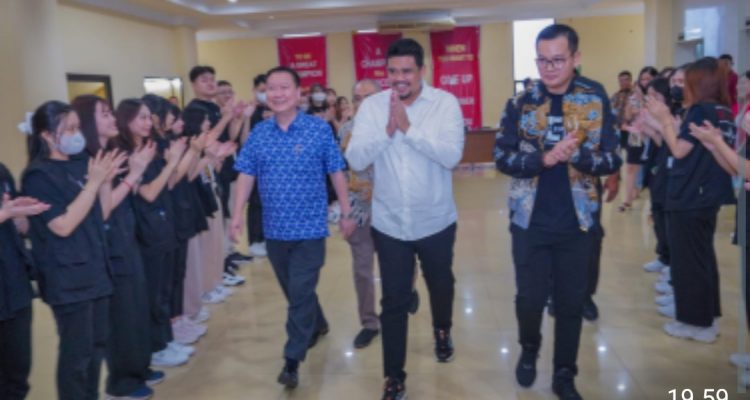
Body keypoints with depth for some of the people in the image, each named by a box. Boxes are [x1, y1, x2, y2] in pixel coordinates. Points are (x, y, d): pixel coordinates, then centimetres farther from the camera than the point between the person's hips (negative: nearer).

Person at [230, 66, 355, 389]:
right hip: (274, 229, 4)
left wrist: (346, 213, -2)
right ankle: (317, 325, 45)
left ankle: (292, 360, 8)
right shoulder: (258, 133, 2)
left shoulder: (320, 129, -7)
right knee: (294, 291, 19)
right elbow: (246, 175, 4)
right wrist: (237, 215, -4)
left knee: (300, 294, -2)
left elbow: (336, 173, -3)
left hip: (309, 228, -4)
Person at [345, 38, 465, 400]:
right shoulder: (371, 106, -7)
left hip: (436, 220, 0)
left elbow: (452, 155, -23)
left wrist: (409, 127, -29)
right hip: (389, 223, 0)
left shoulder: (445, 102, -11)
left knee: (441, 285, 24)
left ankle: (442, 330, 56)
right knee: (394, 301, 6)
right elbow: (356, 160, -13)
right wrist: (387, 131, -27)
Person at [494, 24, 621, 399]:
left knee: (571, 301, 10)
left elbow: (611, 160, -6)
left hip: (575, 221, 1)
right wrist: (545, 159, -23)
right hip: (530, 220, 0)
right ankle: (529, 349, 38)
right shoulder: (520, 104, -3)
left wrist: (575, 155, -24)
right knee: (530, 297, 7)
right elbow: (503, 158, -8)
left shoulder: (597, 100, -3)